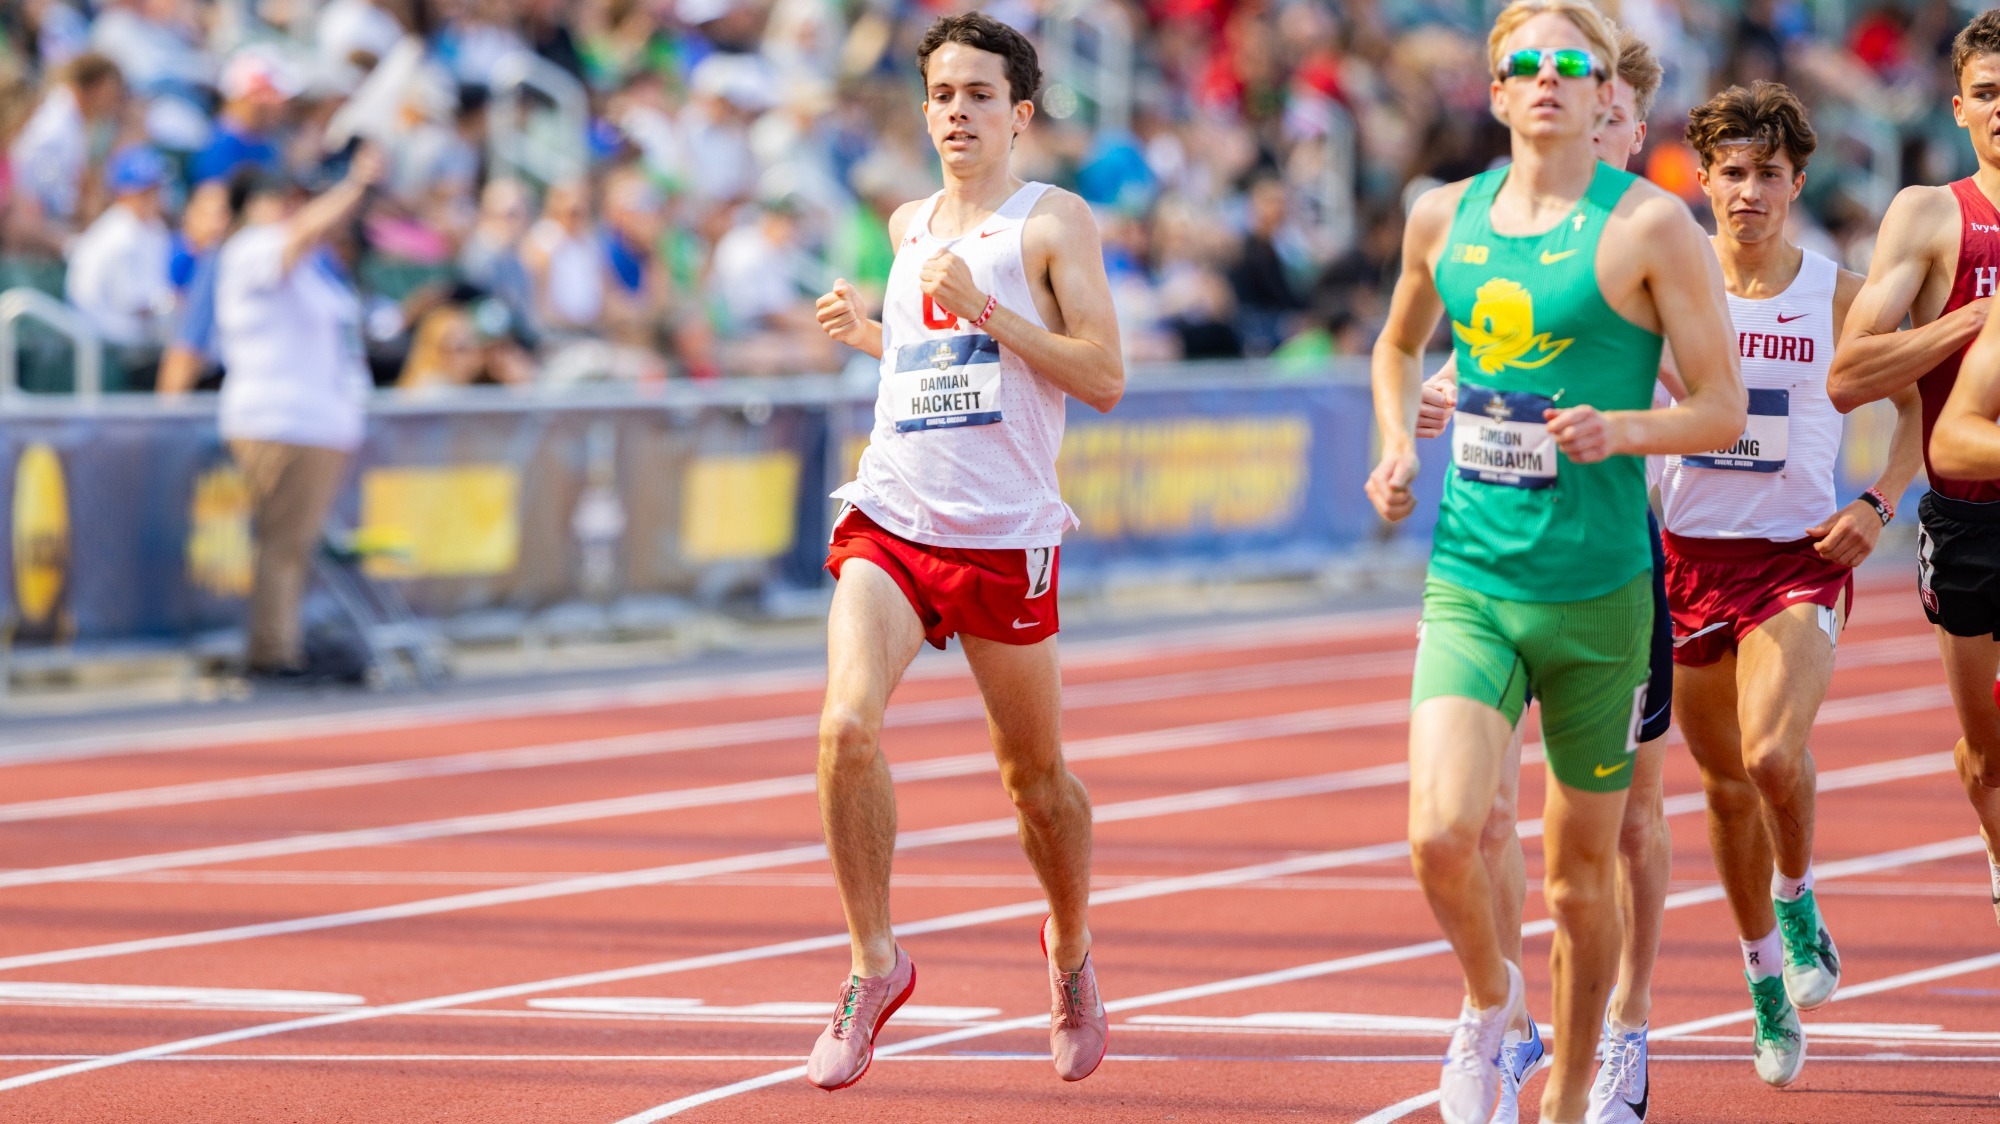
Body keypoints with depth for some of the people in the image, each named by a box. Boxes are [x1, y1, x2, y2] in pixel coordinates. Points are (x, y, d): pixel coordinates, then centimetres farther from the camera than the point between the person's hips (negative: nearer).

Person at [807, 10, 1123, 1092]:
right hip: (889, 520, 3)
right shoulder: (909, 226, 15)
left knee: (1034, 771, 9)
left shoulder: (1053, 222, -2)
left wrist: (985, 310, -17)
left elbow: (1103, 377, -9)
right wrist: (867, 333, 12)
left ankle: (1070, 948, 36)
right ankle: (874, 962, -7)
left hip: (1004, 535, -3)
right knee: (846, 726, -19)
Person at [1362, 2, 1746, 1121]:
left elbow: (1724, 408, -4)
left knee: (1581, 872, 8)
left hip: (1599, 591, -2)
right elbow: (1399, 344, 27)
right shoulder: (1446, 217, 7)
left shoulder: (1651, 225, -6)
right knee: (1442, 835, -18)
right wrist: (1398, 446, 9)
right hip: (1468, 580, 2)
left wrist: (1623, 428, -23)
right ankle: (1492, 999, 13)